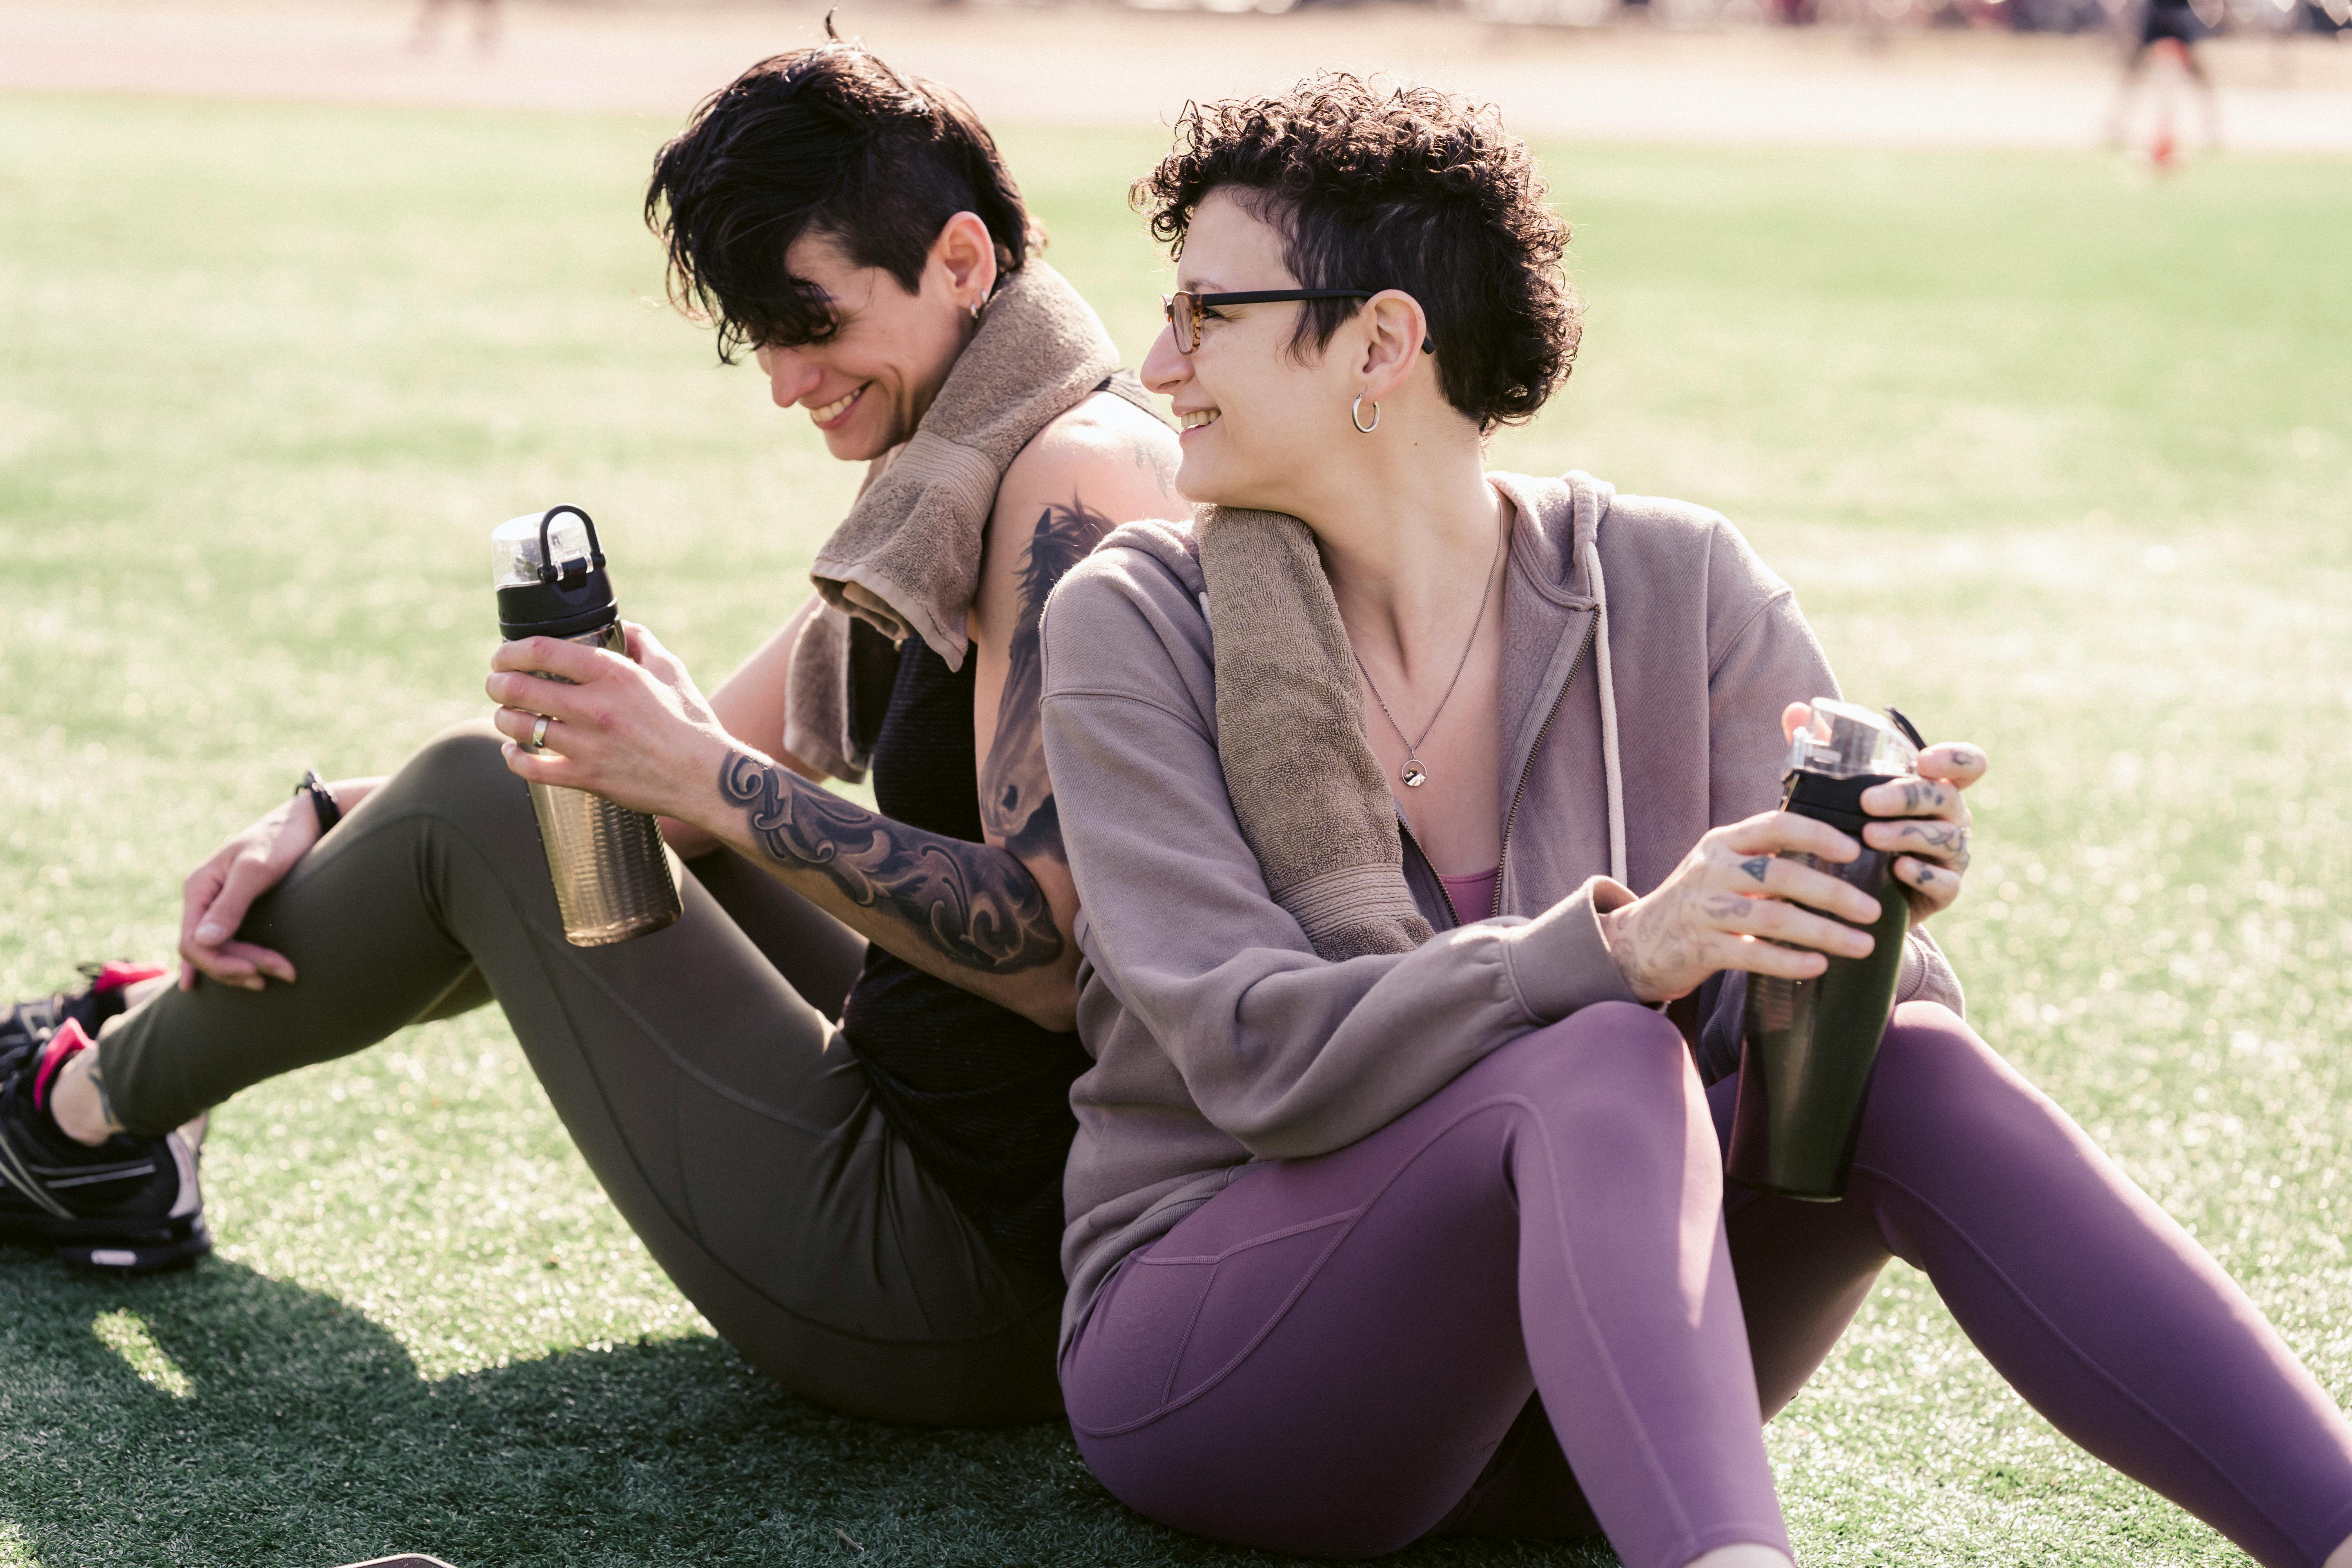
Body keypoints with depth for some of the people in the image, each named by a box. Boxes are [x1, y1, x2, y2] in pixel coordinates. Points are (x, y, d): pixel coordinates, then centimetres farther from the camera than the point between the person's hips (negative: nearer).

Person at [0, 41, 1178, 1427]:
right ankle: (187, 1016, 39)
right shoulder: (954, 495, 13)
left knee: (476, 805, 1)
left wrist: (704, 778, -25)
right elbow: (722, 758, 16)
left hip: (964, 1281, -9)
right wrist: (335, 821, 8)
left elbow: (1052, 951, -26)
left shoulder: (1075, 473, -18)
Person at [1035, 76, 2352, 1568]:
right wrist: (1622, 953, -32)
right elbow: (1257, 1053, -18)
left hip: (1583, 1387, 3)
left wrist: (1861, 904, -28)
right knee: (1606, 1071, -32)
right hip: (1211, 1361, -3)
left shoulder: (1674, 591, 0)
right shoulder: (1139, 624, -6)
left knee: (1915, 1077, -25)